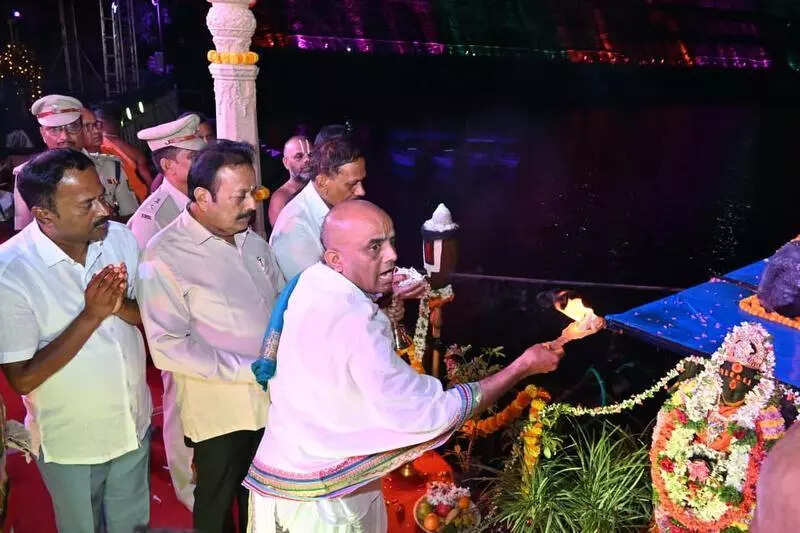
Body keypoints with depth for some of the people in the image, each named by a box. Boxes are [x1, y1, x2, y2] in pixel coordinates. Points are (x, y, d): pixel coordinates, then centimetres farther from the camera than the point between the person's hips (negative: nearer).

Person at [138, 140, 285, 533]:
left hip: (270, 401, 6)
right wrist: (253, 368, -22)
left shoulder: (253, 241, 4)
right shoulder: (164, 255, -18)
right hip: (219, 412, -5)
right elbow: (167, 347, -22)